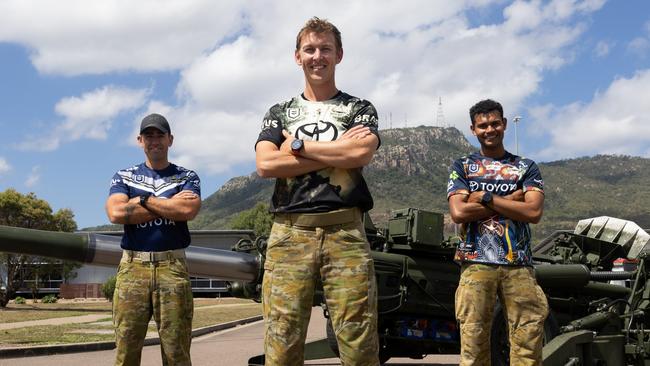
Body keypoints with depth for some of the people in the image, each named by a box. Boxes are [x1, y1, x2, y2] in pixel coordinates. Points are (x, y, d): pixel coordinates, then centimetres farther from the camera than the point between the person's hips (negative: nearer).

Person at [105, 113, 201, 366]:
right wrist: (170, 206, -4)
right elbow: (115, 213, -5)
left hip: (172, 267, -1)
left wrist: (144, 200, -2)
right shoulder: (124, 177, 15)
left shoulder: (187, 177, 13)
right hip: (133, 267, 1)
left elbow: (188, 210, -9)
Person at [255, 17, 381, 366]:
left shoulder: (359, 109, 15)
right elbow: (265, 165, -1)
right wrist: (338, 151, -3)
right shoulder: (279, 113, 18)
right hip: (289, 232, 1)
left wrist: (298, 145, 0)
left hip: (344, 230, -1)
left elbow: (361, 154, -7)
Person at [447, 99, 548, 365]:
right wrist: (511, 199, -3)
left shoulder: (526, 167, 14)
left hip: (519, 265, 1)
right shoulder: (462, 167, 12)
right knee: (474, 339, -4)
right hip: (476, 262, -1)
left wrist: (485, 197, -5)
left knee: (528, 339, -3)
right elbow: (458, 213, -4)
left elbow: (534, 212, -2)